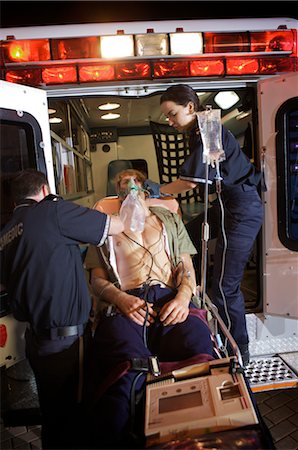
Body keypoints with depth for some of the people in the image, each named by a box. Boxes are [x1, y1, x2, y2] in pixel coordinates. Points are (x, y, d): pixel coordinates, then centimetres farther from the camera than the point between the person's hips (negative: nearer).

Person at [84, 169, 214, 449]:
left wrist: (183, 297, -3)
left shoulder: (169, 219, 29)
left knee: (203, 360, -31)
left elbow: (186, 267, 20)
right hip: (124, 305, 0)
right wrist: (121, 299, -7)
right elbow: (97, 280, 16)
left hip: (170, 300, 1)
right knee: (125, 375, -33)